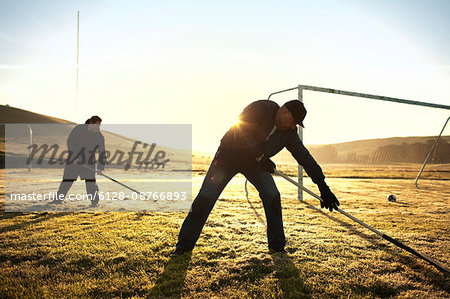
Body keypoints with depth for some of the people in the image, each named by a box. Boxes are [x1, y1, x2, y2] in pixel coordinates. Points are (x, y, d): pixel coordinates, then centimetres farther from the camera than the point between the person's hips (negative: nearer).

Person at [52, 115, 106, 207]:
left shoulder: (100, 136, -3)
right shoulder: (79, 129, -6)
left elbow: (102, 152, -4)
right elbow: (70, 142, -9)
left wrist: (100, 168, -12)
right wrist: (74, 156, -18)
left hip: (89, 162, 0)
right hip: (74, 160, 0)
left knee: (90, 182, -8)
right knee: (67, 180, 7)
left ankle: (95, 201, 3)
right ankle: (59, 199, 24)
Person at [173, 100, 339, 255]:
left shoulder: (289, 133, -9)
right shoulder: (261, 108, -24)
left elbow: (305, 158, -8)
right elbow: (241, 133, -32)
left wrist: (324, 187, -10)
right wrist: (260, 157, -31)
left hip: (256, 163, 4)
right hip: (229, 155, -4)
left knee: (272, 196, -13)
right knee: (206, 197, -9)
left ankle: (277, 246, 5)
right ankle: (184, 245, 5)